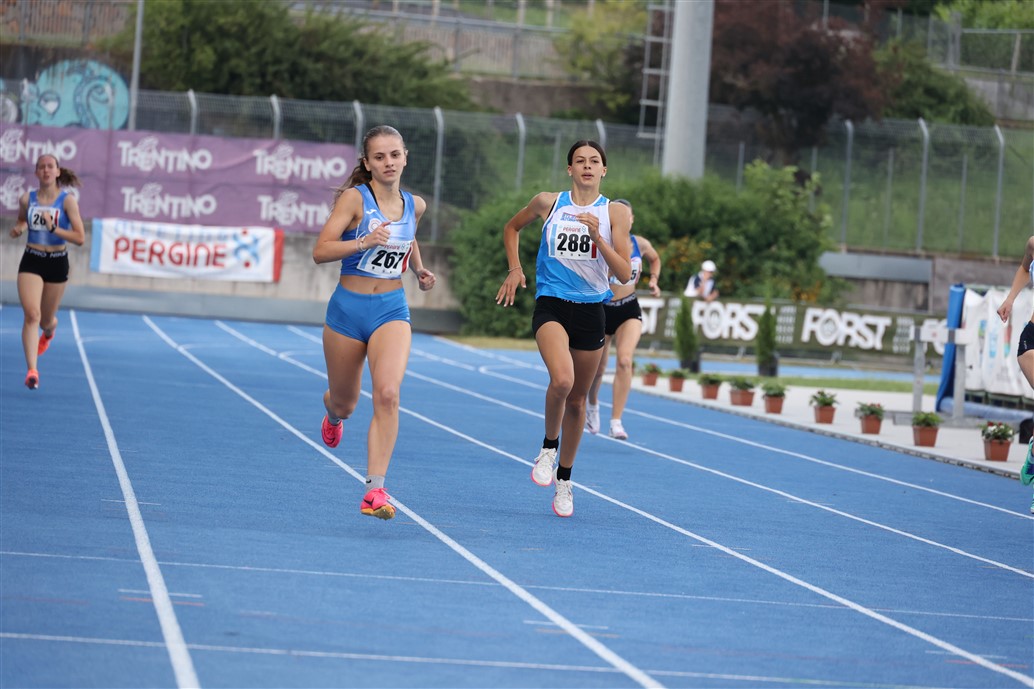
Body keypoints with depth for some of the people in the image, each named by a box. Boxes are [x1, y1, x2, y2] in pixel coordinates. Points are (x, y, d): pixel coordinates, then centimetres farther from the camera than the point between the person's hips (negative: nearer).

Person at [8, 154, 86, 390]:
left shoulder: (67, 200, -10)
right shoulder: (27, 199, -1)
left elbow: (80, 238, -14)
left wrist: (53, 228, -26)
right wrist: (18, 228, -3)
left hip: (57, 263, -1)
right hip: (31, 261, 1)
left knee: (46, 319, 15)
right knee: (31, 315, -17)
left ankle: (49, 331, 54)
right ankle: (32, 370, -20)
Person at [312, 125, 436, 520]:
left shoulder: (415, 205, 4)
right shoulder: (354, 198, -10)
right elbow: (320, 251, -16)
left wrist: (419, 271, 12)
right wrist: (365, 241, -30)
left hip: (391, 310, 2)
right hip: (348, 309, -2)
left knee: (387, 393, -23)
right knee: (344, 403, 14)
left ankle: (375, 490, -24)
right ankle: (334, 415, 55)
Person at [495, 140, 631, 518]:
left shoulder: (616, 213, 1)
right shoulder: (548, 203, 2)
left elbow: (624, 274, -4)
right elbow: (512, 227, 22)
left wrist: (598, 236, -17)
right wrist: (515, 268, 9)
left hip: (591, 310, 2)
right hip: (551, 305, -2)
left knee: (577, 398, 10)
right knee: (562, 379, -28)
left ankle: (564, 479, 26)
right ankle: (548, 447, -2)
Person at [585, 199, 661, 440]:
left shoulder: (640, 244, -4)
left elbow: (655, 259, 19)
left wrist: (653, 280, 3)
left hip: (629, 310, 1)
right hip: (601, 309, -1)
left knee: (625, 361, -22)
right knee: (597, 368, 11)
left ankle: (616, 422, -20)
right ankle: (592, 405, 46)